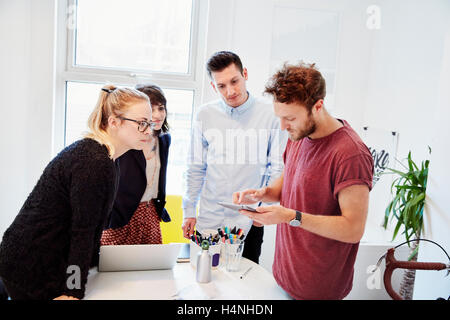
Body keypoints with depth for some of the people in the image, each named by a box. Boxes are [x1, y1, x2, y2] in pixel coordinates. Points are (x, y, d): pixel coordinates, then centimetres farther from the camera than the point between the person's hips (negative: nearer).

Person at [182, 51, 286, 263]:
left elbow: (278, 168, -1)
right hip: (208, 221, 3)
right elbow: (196, 168, 8)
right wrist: (189, 211, 7)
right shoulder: (205, 115, 1)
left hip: (249, 222, -2)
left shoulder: (270, 114, -7)